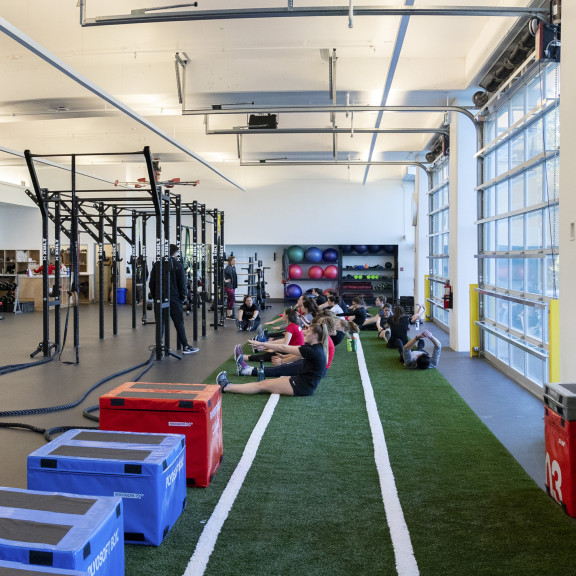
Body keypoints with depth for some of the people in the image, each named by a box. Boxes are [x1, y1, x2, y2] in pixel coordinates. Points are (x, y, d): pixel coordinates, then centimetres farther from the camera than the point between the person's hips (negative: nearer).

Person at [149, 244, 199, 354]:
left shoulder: (157, 265, 7)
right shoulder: (178, 265, -5)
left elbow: (152, 283, 10)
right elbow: (182, 283, -5)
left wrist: (154, 296, 18)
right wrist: (183, 297, 5)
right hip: (174, 299, -4)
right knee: (179, 323, 0)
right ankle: (185, 347, 2)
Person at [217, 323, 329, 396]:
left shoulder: (312, 351, -22)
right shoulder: (316, 347, 7)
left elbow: (283, 348, -18)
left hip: (303, 387, -9)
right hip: (302, 381, 9)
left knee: (262, 385, -5)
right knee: (266, 381, 6)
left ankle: (226, 387, -1)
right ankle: (228, 386, 7)